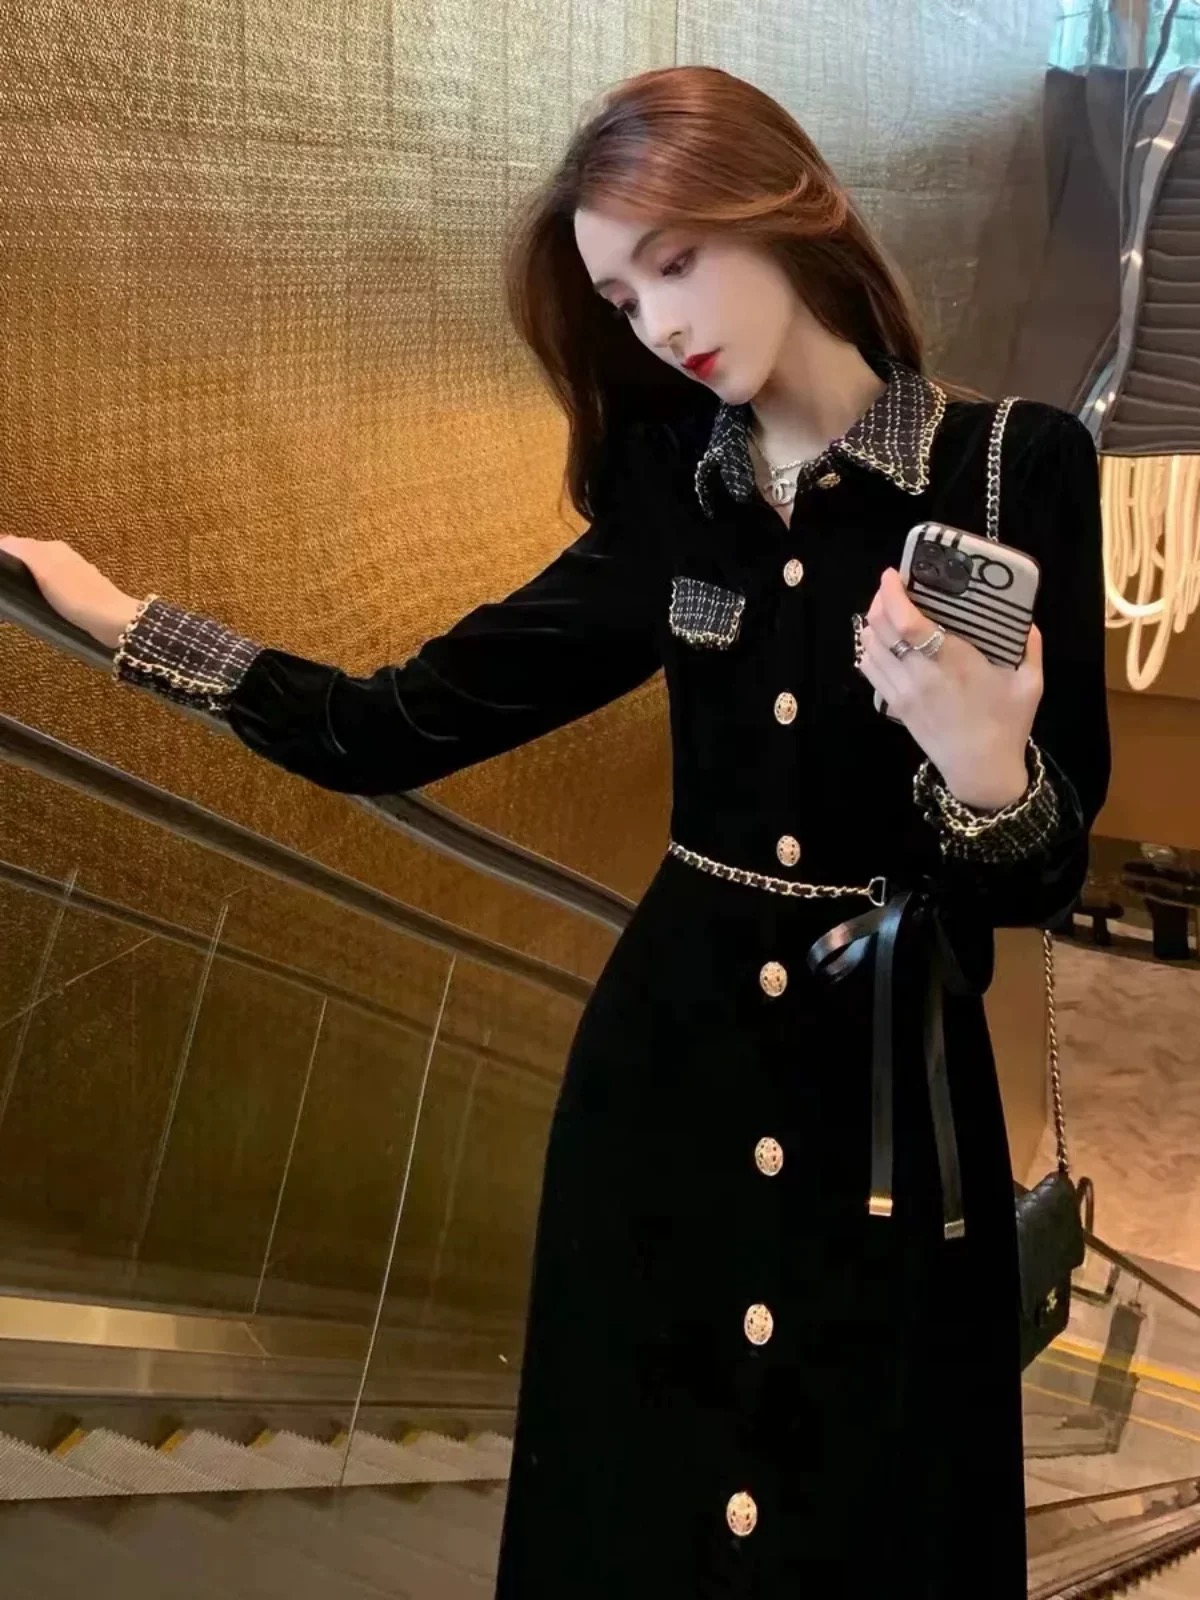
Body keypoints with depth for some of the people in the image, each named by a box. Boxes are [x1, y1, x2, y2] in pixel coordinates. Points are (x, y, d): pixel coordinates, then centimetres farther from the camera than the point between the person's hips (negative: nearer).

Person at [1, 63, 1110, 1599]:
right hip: (668, 1070, 3)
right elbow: (403, 725, 5)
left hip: (892, 1089, -3)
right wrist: (123, 623, 8)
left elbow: (1044, 874, -9)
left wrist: (987, 770, -30)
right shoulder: (670, 503, 2)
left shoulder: (1016, 471, -9)